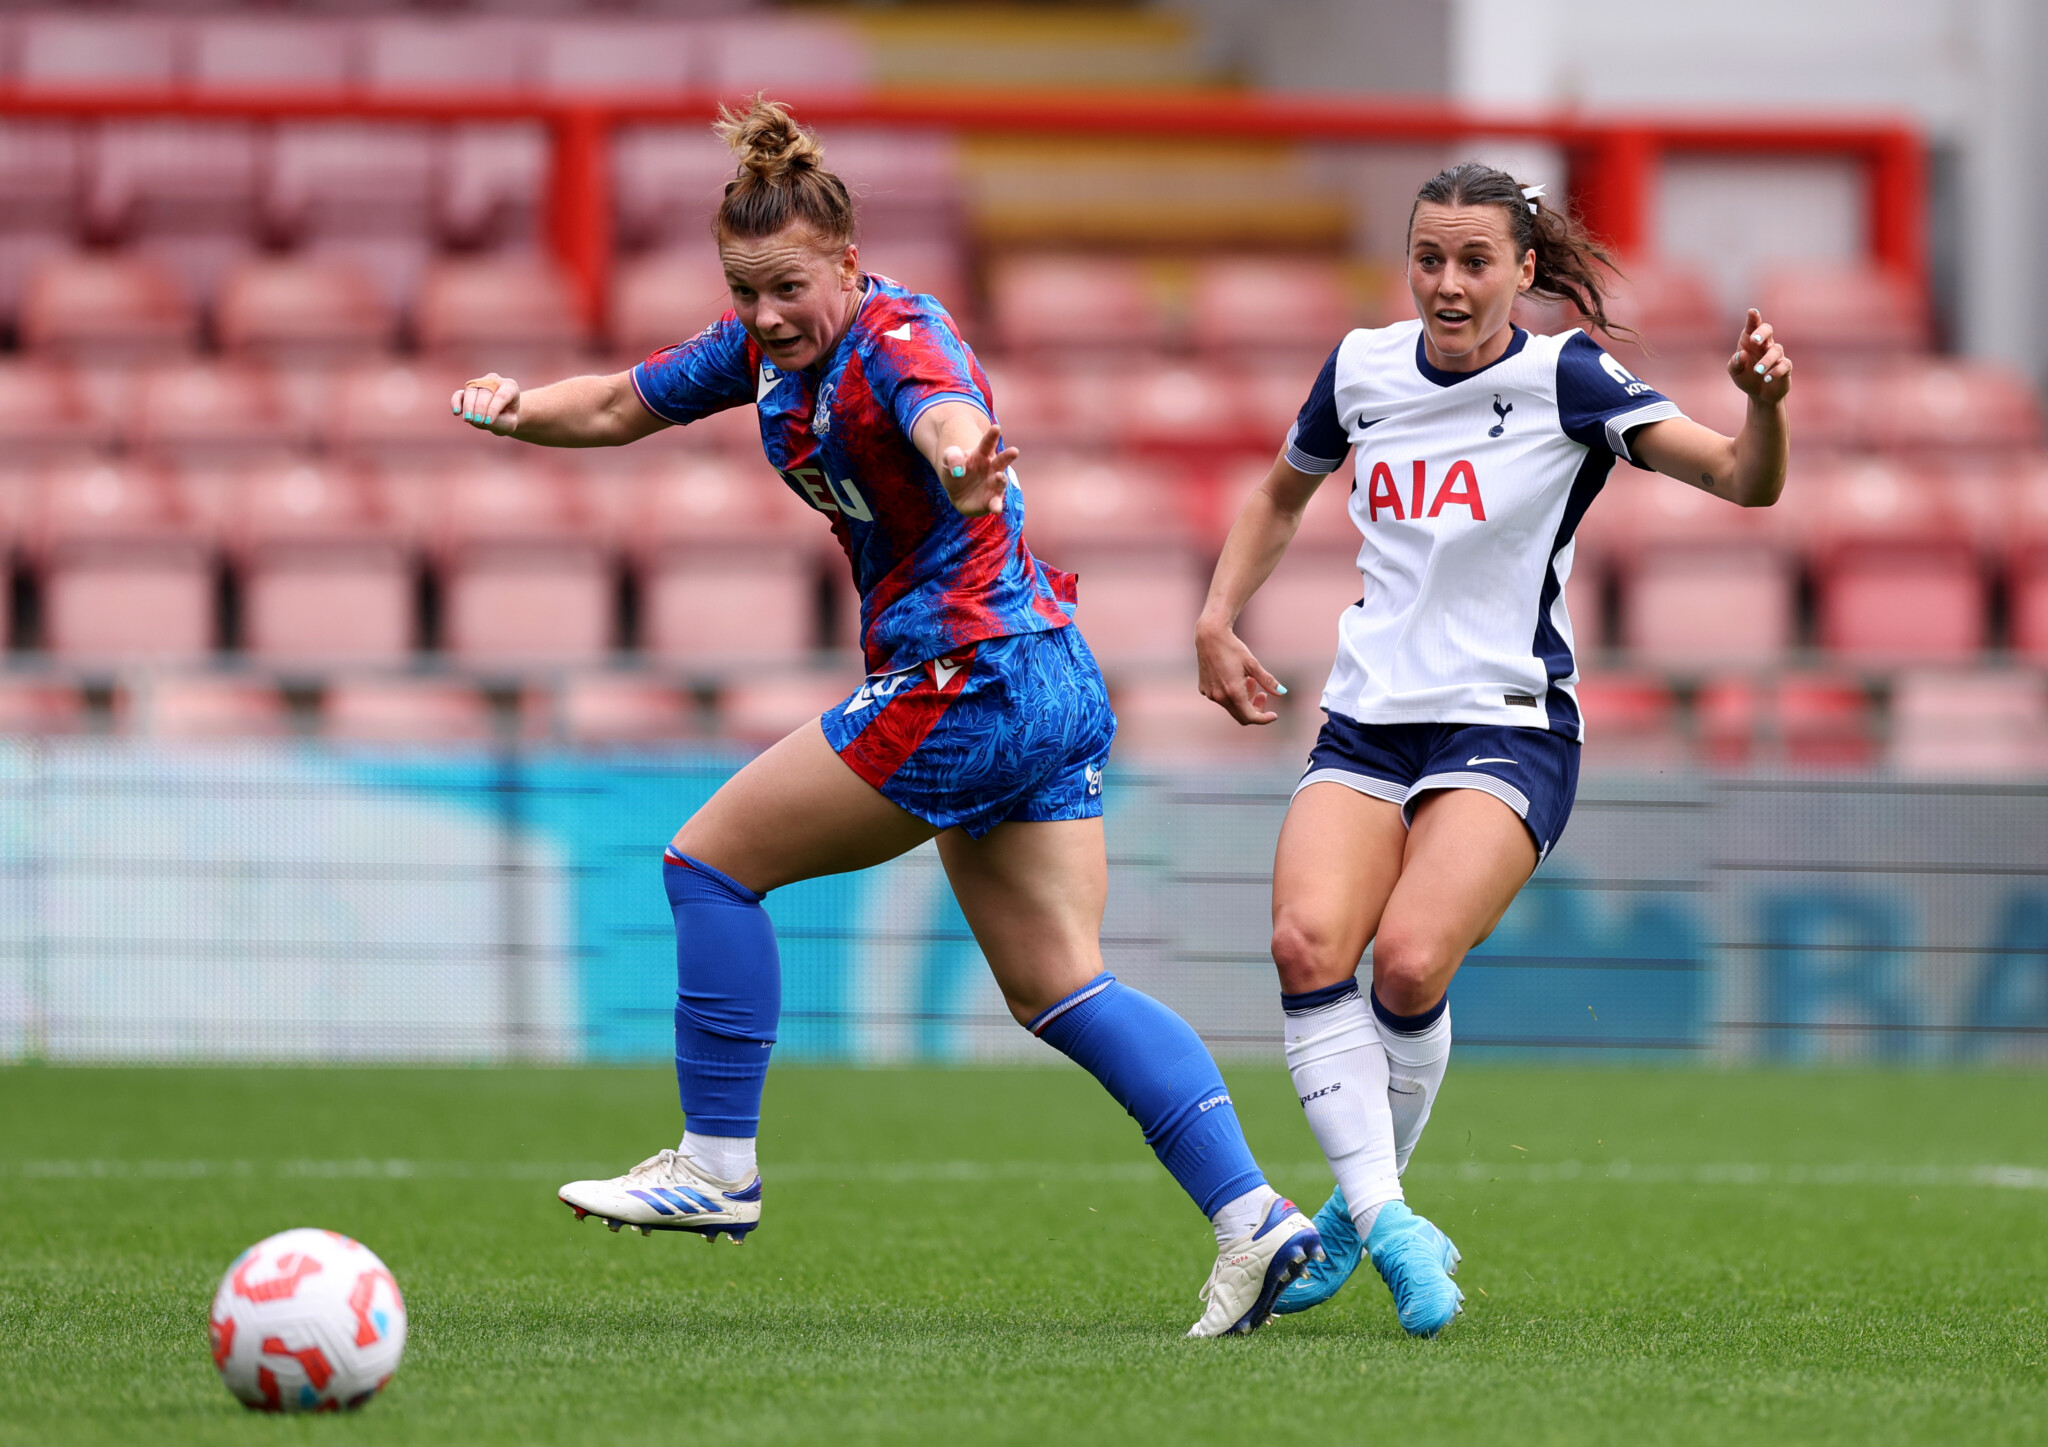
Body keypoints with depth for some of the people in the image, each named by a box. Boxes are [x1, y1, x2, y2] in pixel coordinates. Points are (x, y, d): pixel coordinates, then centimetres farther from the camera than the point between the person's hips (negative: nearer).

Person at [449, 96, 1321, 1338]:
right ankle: (1255, 1218, -5)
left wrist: (965, 460, -67)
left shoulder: (898, 338, -19)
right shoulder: (773, 345, 8)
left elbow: (952, 419, -42)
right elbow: (618, 409, 16)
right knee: (1061, 989, 5)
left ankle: (717, 1166, 6)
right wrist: (516, 410, -5)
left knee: (712, 859, 1)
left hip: (970, 674, -10)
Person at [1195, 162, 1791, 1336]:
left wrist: (1764, 407, -37)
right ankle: (1385, 1220, -23)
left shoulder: (1565, 378, -6)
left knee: (1410, 961, -24)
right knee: (1308, 940, -24)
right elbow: (1282, 495, 28)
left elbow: (1744, 482, -16)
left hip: (1508, 728, -4)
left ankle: (1360, 1211, -1)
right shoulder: (1364, 367, 8)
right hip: (1368, 722, 4)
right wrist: (1220, 619, 15)